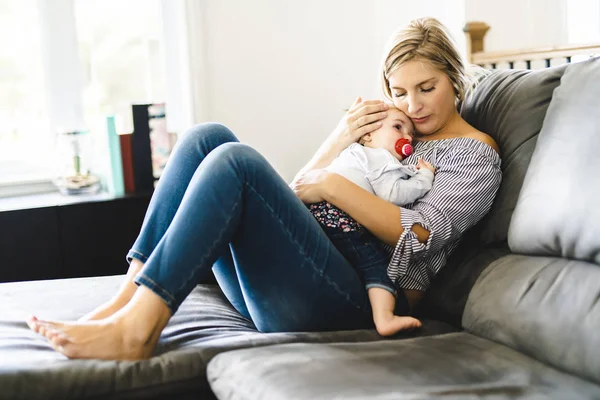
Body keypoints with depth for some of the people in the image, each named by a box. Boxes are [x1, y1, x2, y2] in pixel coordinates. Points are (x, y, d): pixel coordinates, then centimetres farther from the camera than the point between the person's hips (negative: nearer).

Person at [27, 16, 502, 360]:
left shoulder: (475, 152, 9)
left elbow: (418, 234, -10)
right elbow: (294, 194, 18)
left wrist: (331, 185, -11)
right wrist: (337, 142, 1)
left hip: (360, 296, -7)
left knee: (235, 161, -25)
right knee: (208, 137, -8)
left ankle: (136, 328, -30)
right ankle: (128, 300, -20)